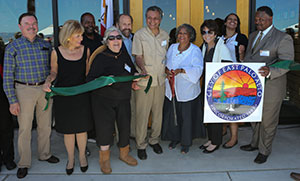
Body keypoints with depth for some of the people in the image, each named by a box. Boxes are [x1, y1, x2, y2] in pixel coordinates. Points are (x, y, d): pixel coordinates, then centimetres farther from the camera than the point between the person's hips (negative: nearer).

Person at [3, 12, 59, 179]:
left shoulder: (45, 45, 6)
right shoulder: (13, 47, -5)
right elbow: (7, 76, -6)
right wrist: (12, 101, -11)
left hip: (45, 89, 4)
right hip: (24, 90, -3)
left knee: (45, 125, 14)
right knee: (25, 128, 2)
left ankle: (44, 154, 33)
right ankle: (24, 163, 16)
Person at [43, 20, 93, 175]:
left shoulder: (85, 50, -1)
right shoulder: (56, 53, -7)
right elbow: (54, 72, 6)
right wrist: (48, 81, -13)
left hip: (81, 95, 1)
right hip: (63, 96, -1)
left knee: (81, 127, 8)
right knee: (68, 129, 9)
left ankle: (82, 156, 30)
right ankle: (71, 158, 30)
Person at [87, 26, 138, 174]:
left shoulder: (125, 55, 8)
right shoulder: (100, 58, -8)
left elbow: (132, 71, 25)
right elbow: (90, 79, -11)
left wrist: (136, 74, 4)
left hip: (123, 99, 5)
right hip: (103, 100, -5)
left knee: (125, 126, 10)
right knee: (105, 128, -2)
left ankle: (124, 154, 35)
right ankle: (104, 159, 20)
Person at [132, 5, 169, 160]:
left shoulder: (165, 35, 10)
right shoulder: (139, 35, -5)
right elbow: (138, 56, -10)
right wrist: (143, 69, -28)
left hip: (160, 80, 4)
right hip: (144, 80, -4)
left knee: (158, 112, 11)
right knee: (142, 114, -1)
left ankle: (154, 140, 29)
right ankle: (141, 145, 13)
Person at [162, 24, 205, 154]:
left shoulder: (195, 50, -5)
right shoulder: (172, 48, 9)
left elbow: (198, 69, -15)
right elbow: (165, 62, 14)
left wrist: (181, 70, -26)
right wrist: (166, 70, -8)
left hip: (187, 90, -4)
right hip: (171, 89, 4)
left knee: (187, 116, 4)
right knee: (172, 114, 10)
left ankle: (186, 143, 21)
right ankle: (174, 138, 30)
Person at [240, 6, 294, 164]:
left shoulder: (283, 38, -11)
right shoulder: (253, 35, 13)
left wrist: (270, 72, -35)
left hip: (271, 87, -7)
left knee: (268, 121, 6)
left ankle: (264, 151, 24)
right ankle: (255, 143, 39)